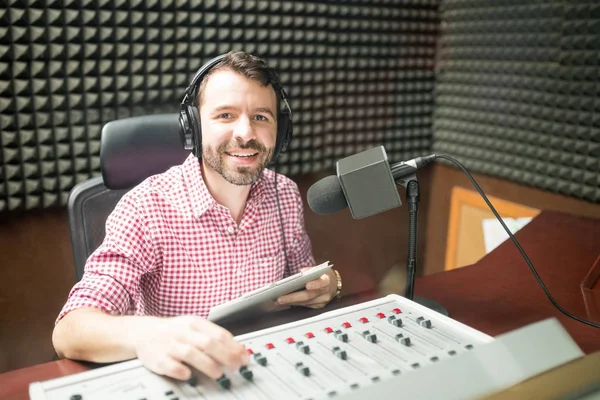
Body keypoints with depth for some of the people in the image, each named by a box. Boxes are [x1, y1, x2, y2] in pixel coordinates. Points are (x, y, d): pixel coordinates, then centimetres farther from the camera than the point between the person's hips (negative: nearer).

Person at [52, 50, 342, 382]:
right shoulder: (147, 207, -18)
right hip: (177, 380, -3)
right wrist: (144, 334, -45)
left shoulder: (285, 196, -4)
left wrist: (326, 284, -11)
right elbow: (69, 332, -24)